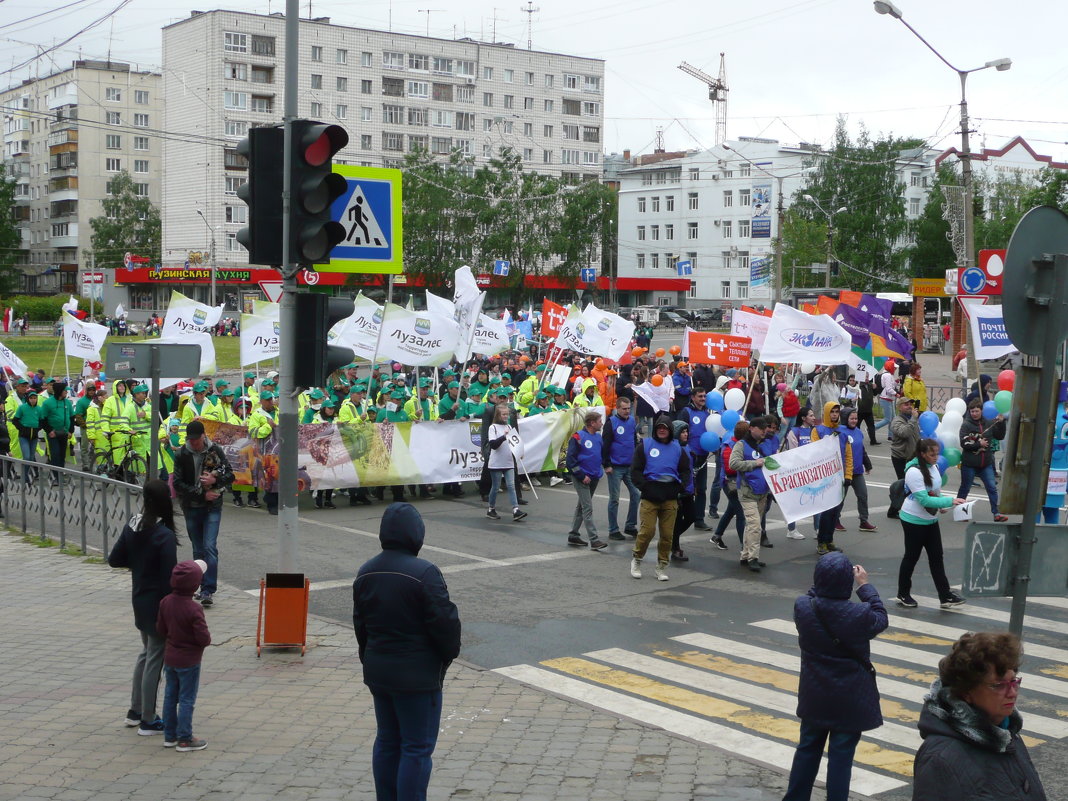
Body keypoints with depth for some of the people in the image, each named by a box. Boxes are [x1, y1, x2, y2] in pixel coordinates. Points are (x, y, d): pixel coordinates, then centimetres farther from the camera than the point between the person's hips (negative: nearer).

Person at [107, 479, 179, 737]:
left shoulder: (132, 527, -2)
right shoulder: (165, 536, -24)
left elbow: (114, 559, 5)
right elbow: (169, 577, -23)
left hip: (139, 600, 7)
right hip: (159, 603, -7)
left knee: (146, 652, 24)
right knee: (155, 659, 4)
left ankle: (135, 710, 33)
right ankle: (148, 720, 14)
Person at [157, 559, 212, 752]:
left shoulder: (165, 602, -5)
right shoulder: (194, 609, -25)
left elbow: (160, 629, 5)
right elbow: (203, 637, -23)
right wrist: (207, 639, -1)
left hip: (169, 658, 7)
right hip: (189, 661, -7)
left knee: (170, 697, 15)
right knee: (187, 700, 3)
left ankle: (169, 736, 24)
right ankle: (184, 739, 10)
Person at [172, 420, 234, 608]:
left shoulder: (215, 451, -2)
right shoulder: (181, 455, -2)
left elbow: (230, 476, 1)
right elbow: (178, 484, -6)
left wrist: (215, 480, -19)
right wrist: (202, 494, -13)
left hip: (212, 508, -2)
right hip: (191, 508, 2)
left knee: (210, 547, -12)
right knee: (198, 550, 9)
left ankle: (209, 591, -14)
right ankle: (204, 587, 20)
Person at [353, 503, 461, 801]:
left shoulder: (365, 573, 4)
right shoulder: (424, 573, -20)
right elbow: (444, 621, -18)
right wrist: (449, 653, 1)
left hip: (377, 672, 7)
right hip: (418, 675, -7)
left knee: (387, 742, 18)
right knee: (417, 748, 1)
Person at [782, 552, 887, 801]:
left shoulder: (802, 606, -14)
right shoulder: (858, 614, -22)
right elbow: (881, 619, 0)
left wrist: (825, 580, 4)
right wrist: (865, 586, 5)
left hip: (814, 695, 4)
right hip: (849, 699, -4)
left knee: (808, 748, 19)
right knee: (841, 755, 6)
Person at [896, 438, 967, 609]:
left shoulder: (932, 467, 4)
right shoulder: (914, 472, -23)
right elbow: (924, 500, -28)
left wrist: (942, 504, -5)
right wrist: (950, 501, -29)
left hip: (931, 520, 8)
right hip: (914, 521, -8)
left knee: (936, 557, 7)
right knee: (911, 557, 5)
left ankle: (945, 596, 10)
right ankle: (903, 595, 20)